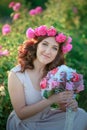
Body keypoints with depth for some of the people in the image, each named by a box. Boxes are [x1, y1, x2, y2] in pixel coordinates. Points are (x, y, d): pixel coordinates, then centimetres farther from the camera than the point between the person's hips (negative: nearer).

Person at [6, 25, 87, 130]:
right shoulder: (16, 74, -19)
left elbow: (62, 106, 0)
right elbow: (21, 113, -21)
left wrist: (70, 104, -24)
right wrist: (51, 100, -28)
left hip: (46, 119, 5)